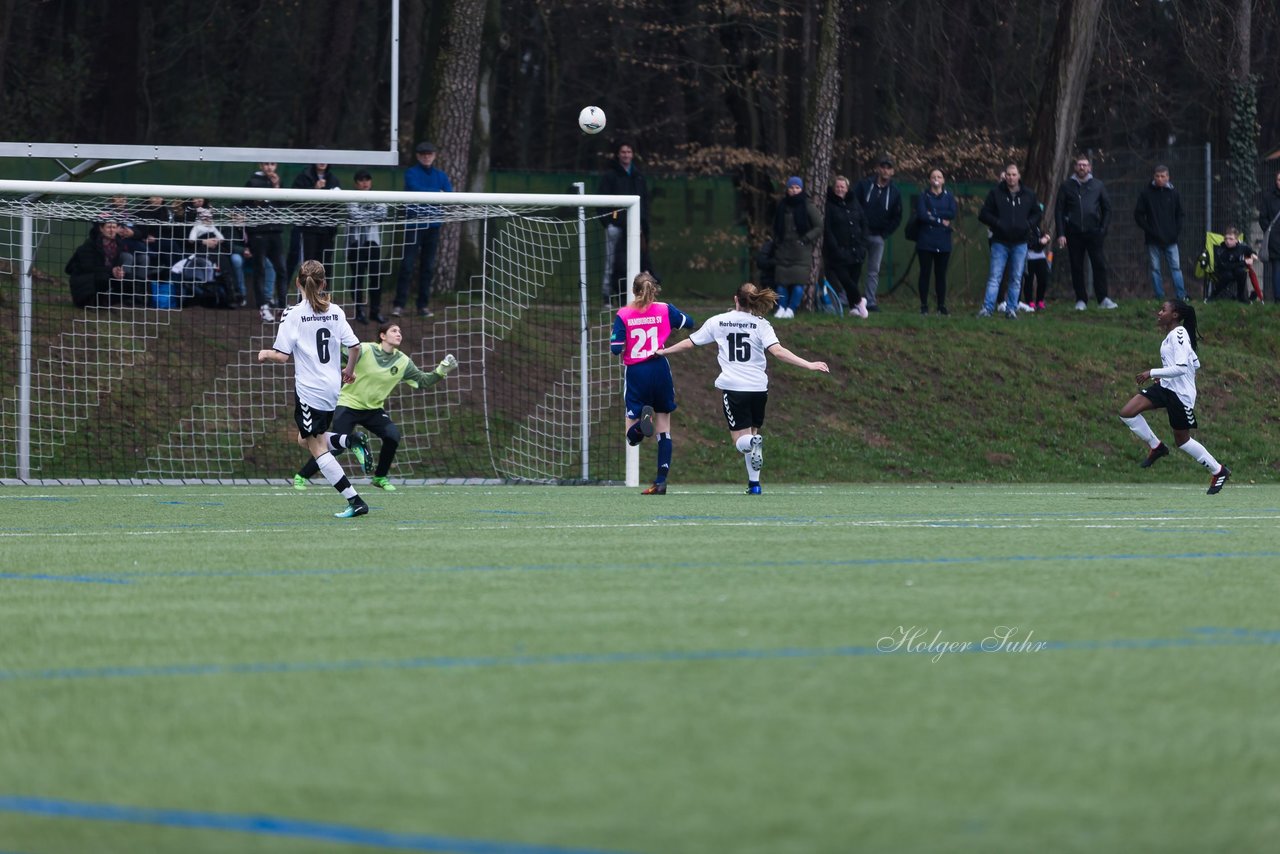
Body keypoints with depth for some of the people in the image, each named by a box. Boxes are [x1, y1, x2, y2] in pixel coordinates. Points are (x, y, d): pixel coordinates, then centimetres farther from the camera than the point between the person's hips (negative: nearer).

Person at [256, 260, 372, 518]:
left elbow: (282, 355, -14)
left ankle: (355, 501, -6)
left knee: (317, 449, 1)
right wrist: (349, 369, 21)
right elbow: (355, 346, 2)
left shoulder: (293, 314, -12)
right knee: (306, 439, 24)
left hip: (310, 390, -6)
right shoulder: (335, 311, 4)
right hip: (333, 388, 6)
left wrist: (265, 353, 8)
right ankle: (351, 440, -2)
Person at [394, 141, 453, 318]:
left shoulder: (441, 176, 12)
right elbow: (415, 189, -17)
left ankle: (423, 305, 11)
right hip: (414, 223, -4)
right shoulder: (411, 173, 1)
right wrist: (438, 193, -10)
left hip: (433, 225, 4)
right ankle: (399, 304, -6)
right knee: (407, 265, -8)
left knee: (428, 267, 5)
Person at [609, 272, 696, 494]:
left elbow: (616, 348, -9)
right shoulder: (664, 310, 0)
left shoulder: (623, 315, -4)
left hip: (636, 374, -2)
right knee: (664, 430, 11)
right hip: (660, 370, 2)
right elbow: (689, 323, 15)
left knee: (632, 437, 4)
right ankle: (661, 482, 4)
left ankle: (642, 421, -32)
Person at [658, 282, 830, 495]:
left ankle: (753, 443, -35)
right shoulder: (761, 325, -2)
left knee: (741, 441, 2)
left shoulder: (717, 322, 3)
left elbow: (689, 343, 12)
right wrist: (809, 365, -14)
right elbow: (778, 351, -15)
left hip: (733, 388, -1)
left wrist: (663, 351, 28)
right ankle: (754, 483, 12)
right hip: (758, 388, 1)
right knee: (753, 430, 20)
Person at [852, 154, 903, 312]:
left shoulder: (894, 192, 4)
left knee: (874, 271, 3)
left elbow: (897, 218, 10)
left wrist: (885, 233, 1)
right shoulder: (864, 185, -2)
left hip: (878, 237, 2)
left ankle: (871, 301, 4)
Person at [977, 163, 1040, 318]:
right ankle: (987, 308, -9)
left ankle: (1011, 309, 11)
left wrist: (1028, 225, -2)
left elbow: (1036, 214, 18)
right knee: (994, 277, -6)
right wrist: (997, 223, -14)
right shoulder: (996, 193, 0)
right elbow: (984, 215, 1)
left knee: (1016, 279, 4)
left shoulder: (1028, 195, 6)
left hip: (1020, 243, 2)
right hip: (1000, 242, -2)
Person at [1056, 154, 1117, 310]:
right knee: (1076, 268, 3)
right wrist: (1060, 234, -4)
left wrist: (1103, 230, 0)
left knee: (1099, 265, -8)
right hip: (1074, 233, 0)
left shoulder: (1097, 185, 7)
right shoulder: (1067, 186, 5)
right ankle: (1081, 300, 9)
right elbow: (1059, 211, 4)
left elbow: (1107, 208, 11)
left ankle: (1103, 299, -6)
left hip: (1093, 232, 0)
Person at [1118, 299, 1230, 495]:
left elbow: (1181, 367, -28)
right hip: (1166, 387, 9)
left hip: (1181, 394, -9)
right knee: (1127, 413, -5)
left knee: (1182, 440, 5)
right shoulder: (1171, 335, 11)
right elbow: (1195, 364, 19)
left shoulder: (1179, 335, -18)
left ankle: (1219, 471, 22)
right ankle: (1156, 447, 11)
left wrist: (1152, 373, -25)